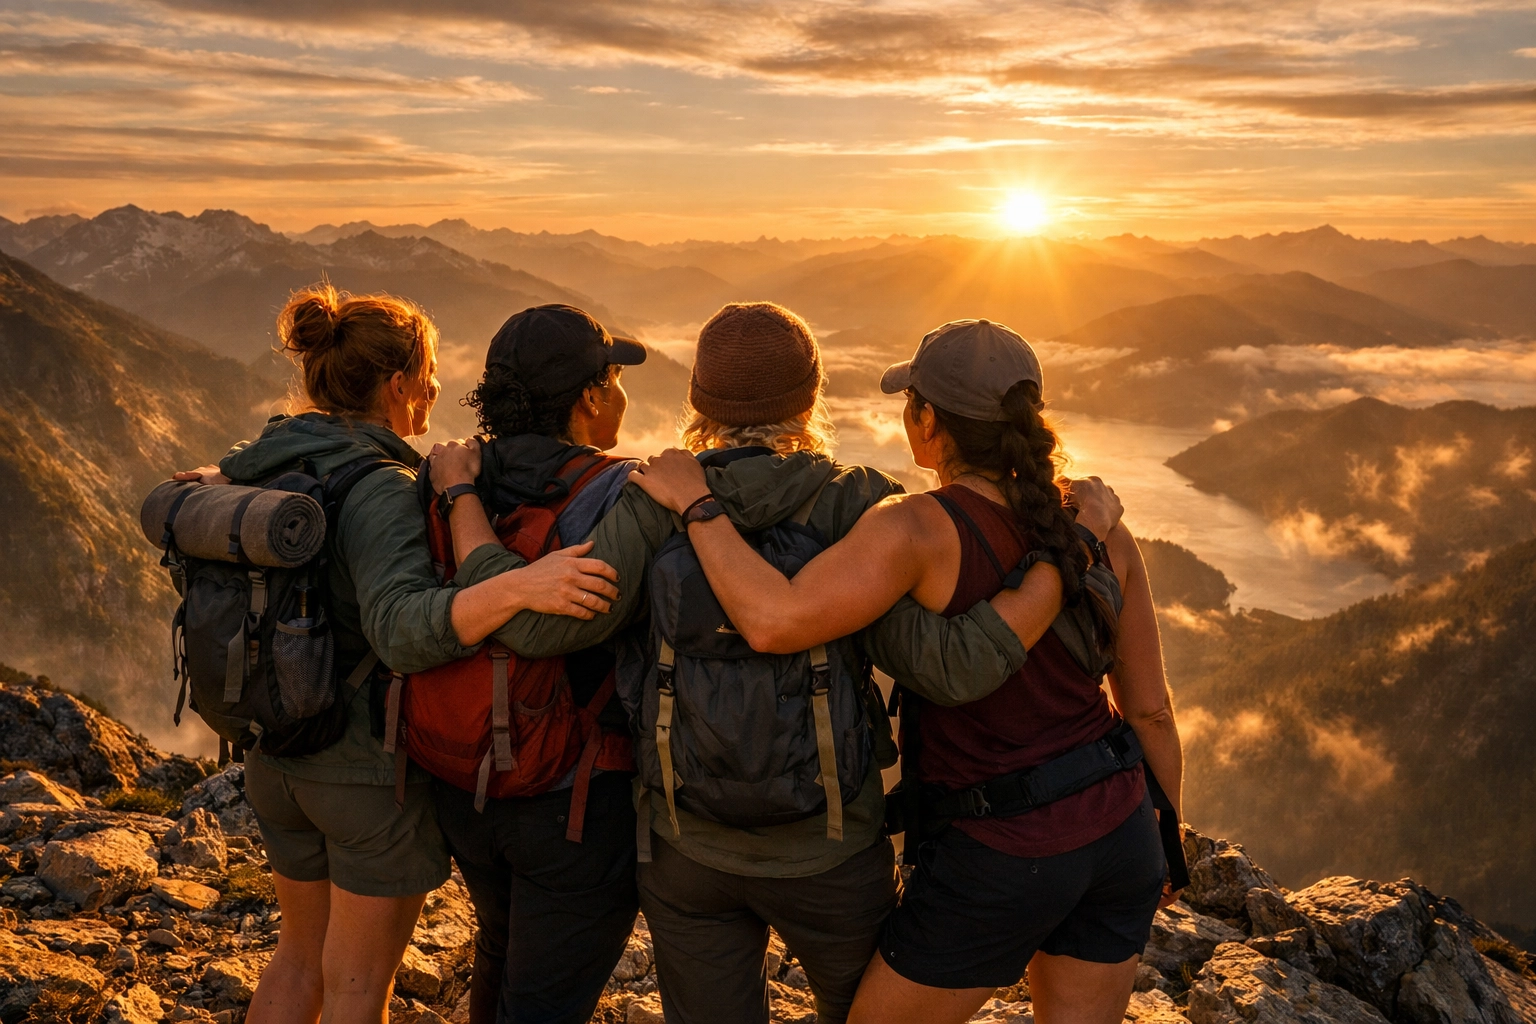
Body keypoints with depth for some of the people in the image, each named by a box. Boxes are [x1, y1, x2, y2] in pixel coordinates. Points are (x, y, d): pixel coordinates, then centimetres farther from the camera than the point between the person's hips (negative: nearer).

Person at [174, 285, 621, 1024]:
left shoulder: (259, 466, 0)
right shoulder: (379, 492, -25)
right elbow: (406, 630, -41)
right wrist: (521, 586, -52)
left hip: (279, 753, 8)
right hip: (375, 766, -8)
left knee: (304, 953, 27)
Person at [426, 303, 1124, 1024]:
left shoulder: (655, 506, -13)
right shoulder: (857, 508, -16)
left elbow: (536, 624, -22)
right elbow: (950, 666, -24)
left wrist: (461, 496, -8)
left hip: (685, 849, 2)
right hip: (827, 853, -1)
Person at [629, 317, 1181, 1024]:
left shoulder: (920, 529, -21)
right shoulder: (1100, 531, -3)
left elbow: (772, 623, -34)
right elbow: (1150, 709, 3)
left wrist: (694, 502, -21)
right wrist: (1166, 843, 17)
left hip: (1002, 857, -6)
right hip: (1118, 834, 6)